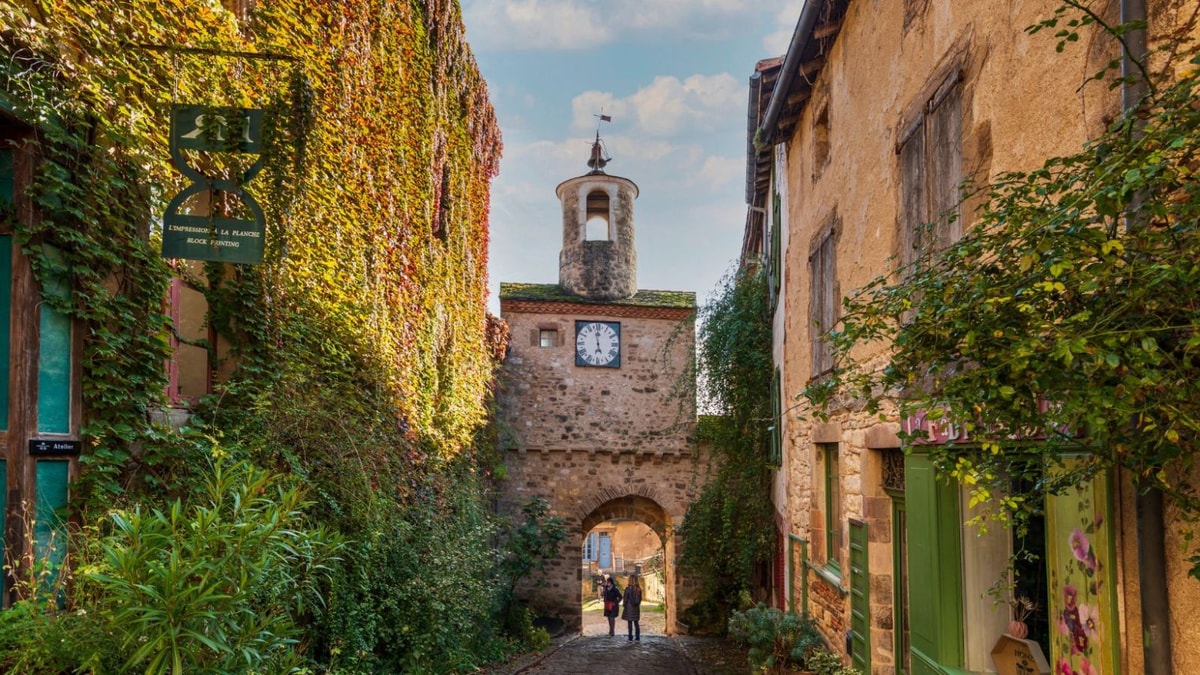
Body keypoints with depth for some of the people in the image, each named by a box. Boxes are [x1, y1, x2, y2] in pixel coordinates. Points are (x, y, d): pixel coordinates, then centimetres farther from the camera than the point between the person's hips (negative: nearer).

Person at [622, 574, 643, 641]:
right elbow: (640, 599, 8)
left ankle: (630, 638, 3)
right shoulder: (638, 589, 1)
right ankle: (637, 638, 15)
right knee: (636, 623, 12)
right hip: (636, 608, 5)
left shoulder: (628, 588, -14)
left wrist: (624, 606, 5)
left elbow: (625, 599, -9)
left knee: (630, 623, 1)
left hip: (629, 608, -5)